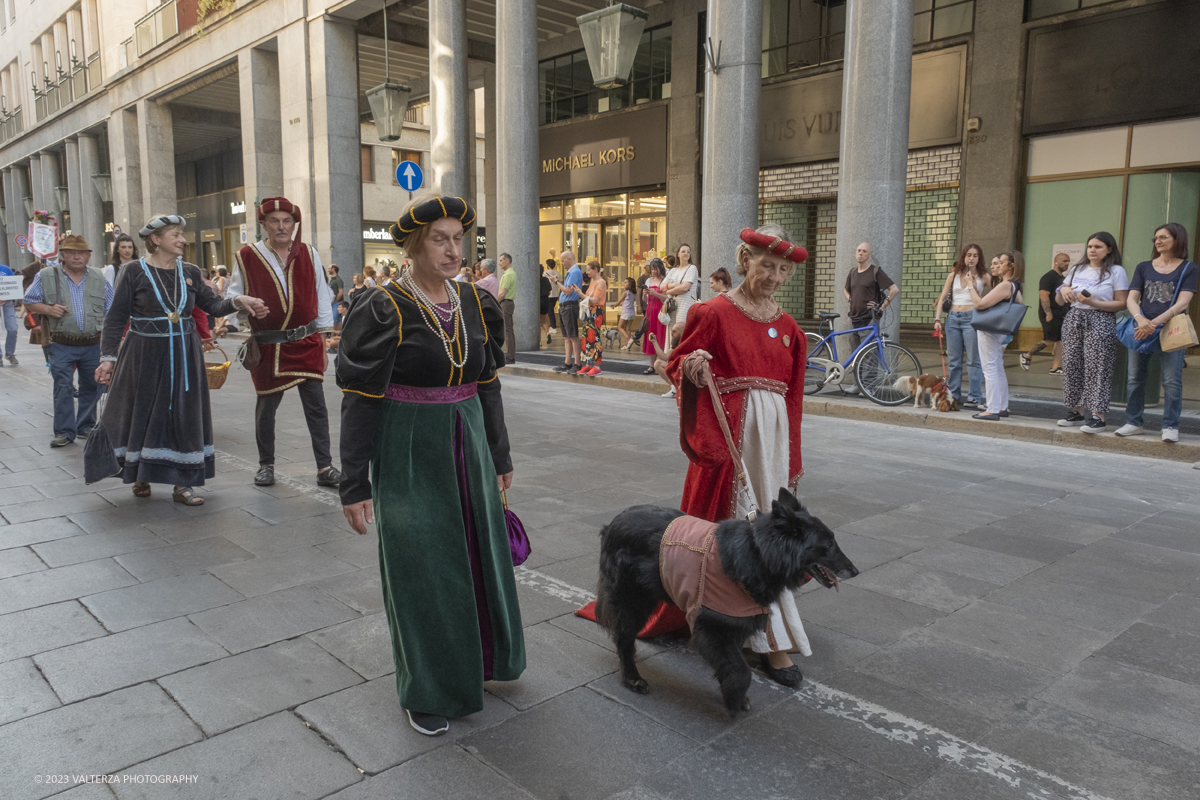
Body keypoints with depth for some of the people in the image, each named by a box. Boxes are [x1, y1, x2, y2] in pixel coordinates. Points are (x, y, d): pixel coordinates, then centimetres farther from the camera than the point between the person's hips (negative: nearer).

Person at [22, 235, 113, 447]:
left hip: (93, 344, 2)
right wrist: (48, 309, -13)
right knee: (63, 388, -4)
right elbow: (29, 302, 7)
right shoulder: (46, 276, 2)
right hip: (62, 345, -2)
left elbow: (111, 310, 11)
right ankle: (64, 431, 2)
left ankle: (86, 427, 23)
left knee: (91, 387, 10)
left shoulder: (99, 278, 8)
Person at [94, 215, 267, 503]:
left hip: (184, 356, 3)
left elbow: (212, 305, 2)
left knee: (185, 416, 4)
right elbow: (116, 318, -4)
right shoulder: (134, 271, -5)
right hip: (145, 356, -3)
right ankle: (140, 476, 28)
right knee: (142, 416, 7)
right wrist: (108, 357, -9)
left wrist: (237, 301, -18)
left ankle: (182, 484, 12)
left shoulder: (190, 272, 6)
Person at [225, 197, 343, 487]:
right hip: (267, 345, -1)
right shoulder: (247, 257, -2)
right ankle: (266, 465, 26)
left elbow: (321, 298, 8)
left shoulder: (309, 255, 3)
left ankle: (325, 468, 7)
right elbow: (232, 297, 8)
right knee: (266, 405, 10)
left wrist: (322, 342, 7)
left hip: (306, 343, 1)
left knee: (316, 405, -1)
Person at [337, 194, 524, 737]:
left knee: (479, 553, 19)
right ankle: (427, 690, 26)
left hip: (468, 450, 6)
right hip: (410, 457, -5)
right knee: (420, 567, 6)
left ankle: (480, 654, 45)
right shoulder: (384, 311, -13)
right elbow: (360, 400, -13)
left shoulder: (475, 304, 3)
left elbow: (488, 385, 10)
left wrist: (499, 457, 14)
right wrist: (355, 485, -14)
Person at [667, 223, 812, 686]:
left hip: (773, 436, 6)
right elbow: (676, 363, -1)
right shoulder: (715, 314, -4)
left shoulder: (788, 328, 12)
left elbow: (792, 396, 16)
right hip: (729, 434, -5)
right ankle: (772, 640, 3)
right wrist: (691, 368, -24)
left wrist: (792, 454, 15)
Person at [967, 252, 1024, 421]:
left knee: (990, 369, -6)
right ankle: (1002, 407, 23)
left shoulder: (1005, 285, -19)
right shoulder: (1014, 286, 12)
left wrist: (971, 286, -10)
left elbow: (979, 304, -23)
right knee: (998, 369, 16)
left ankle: (993, 410, -5)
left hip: (989, 330, -10)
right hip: (999, 330, 10)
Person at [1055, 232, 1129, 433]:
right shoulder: (1077, 269, 15)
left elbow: (1122, 303, -7)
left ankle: (1097, 416, -9)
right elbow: (1059, 302, 18)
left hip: (1100, 322, -5)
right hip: (1073, 320, 5)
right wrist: (1063, 290, -4)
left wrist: (1093, 302, -18)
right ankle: (1076, 411, 12)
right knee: (1071, 366, 3)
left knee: (1097, 368, -9)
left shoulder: (1116, 271, 1)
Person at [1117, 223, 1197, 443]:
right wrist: (1141, 320, -19)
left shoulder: (1189, 269, 3)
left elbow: (1182, 303, -8)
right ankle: (1134, 422, 14)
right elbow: (1131, 299, 2)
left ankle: (1170, 426, 2)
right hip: (1141, 330, 3)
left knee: (1172, 380, -4)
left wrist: (1155, 322, -21)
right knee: (1135, 378, 5)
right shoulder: (1144, 268, 12)